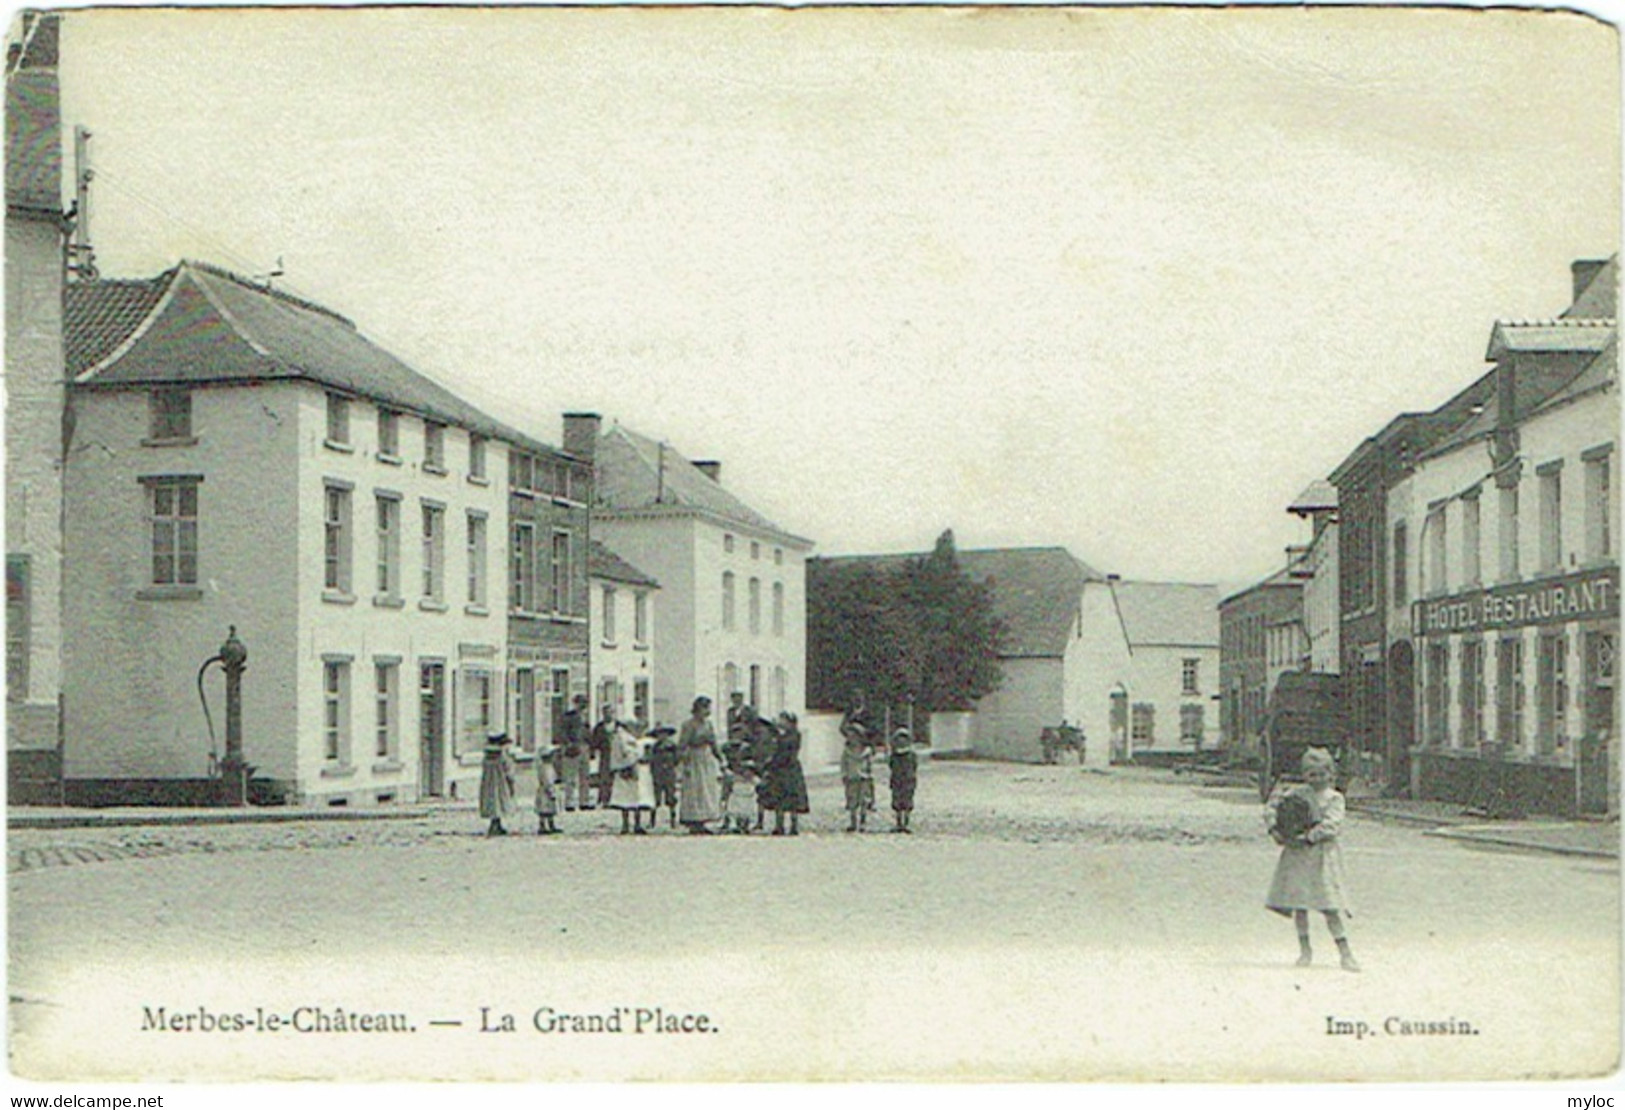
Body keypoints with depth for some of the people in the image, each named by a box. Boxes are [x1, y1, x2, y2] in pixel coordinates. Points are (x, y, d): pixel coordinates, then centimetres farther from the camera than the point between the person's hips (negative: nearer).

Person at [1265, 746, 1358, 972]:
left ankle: (1345, 953, 0)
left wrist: (1309, 837, -20)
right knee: (1299, 903, 5)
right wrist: (1274, 829, -10)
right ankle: (1305, 949, 19)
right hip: (1296, 854, 3)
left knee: (1330, 907, -6)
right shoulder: (1296, 793, 8)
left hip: (1323, 855, -3)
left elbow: (1330, 825, -12)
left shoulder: (1334, 798, 1)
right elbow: (1271, 807, 6)